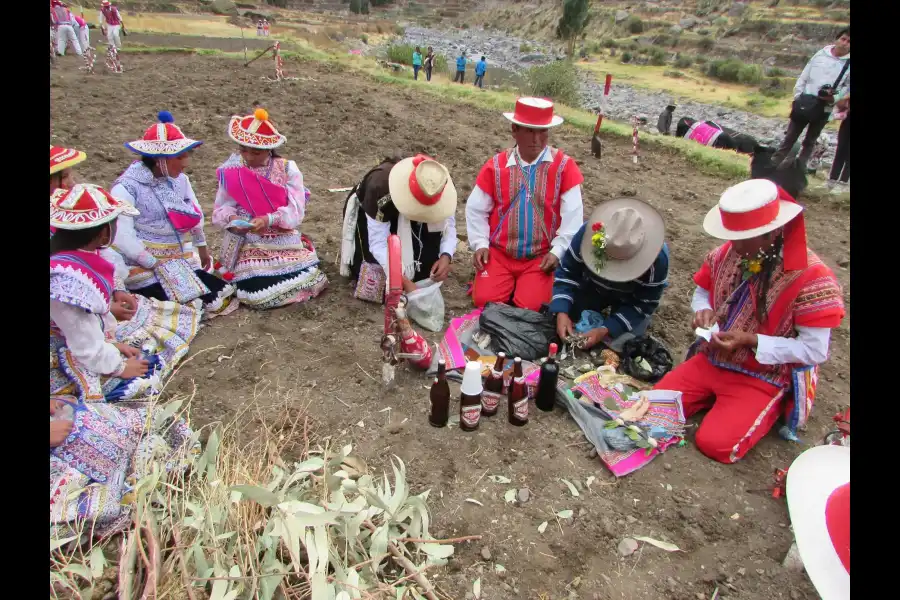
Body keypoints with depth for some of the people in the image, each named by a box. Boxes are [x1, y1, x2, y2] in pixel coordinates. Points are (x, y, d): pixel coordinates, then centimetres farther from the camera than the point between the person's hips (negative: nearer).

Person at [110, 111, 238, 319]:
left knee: (223, 298, -2)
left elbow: (195, 214, 14)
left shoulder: (179, 179, 0)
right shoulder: (127, 187, -19)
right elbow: (122, 237, -25)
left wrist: (202, 246, 19)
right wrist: (155, 264, -22)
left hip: (182, 263, 7)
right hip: (146, 269, -7)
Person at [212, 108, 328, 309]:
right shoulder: (232, 169, 0)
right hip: (246, 242, 0)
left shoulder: (287, 169, -4)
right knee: (254, 292, -18)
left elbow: (296, 210, -11)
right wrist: (232, 219, -24)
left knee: (306, 282, -16)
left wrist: (269, 219, -28)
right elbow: (221, 209, 0)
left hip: (284, 240, 0)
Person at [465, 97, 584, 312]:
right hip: (498, 253, 1)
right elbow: (476, 209, 5)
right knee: (484, 300, -15)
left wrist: (557, 251, -11)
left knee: (530, 307, -16)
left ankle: (526, 284, 18)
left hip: (541, 257, -1)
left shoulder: (564, 166, -4)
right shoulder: (496, 165, 0)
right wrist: (480, 244, -4)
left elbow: (572, 216, -5)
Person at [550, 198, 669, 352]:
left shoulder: (657, 261, -37)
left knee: (622, 343, -17)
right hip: (593, 286, 2)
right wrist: (562, 312, -36)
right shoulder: (589, 232, -34)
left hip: (630, 299, -2)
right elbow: (567, 272, -22)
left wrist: (606, 330, -36)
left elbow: (643, 304, -25)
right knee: (563, 315, -10)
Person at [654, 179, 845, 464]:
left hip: (763, 379, -5)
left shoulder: (811, 277, -22)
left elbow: (815, 350, -18)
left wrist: (751, 341, -26)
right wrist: (704, 311, -11)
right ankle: (716, 397, 19)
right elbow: (703, 291, 12)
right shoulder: (728, 253, -6)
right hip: (711, 360, 5)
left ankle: (763, 411, 12)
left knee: (715, 443, -19)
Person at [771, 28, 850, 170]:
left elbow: (847, 87, -1)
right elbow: (803, 77, 6)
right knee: (789, 138, 4)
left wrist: (835, 97, -20)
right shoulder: (821, 54, 2)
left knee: (809, 142, 10)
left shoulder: (848, 64, -3)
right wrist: (797, 97, -1)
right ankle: (772, 165, 7)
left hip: (824, 109, -1)